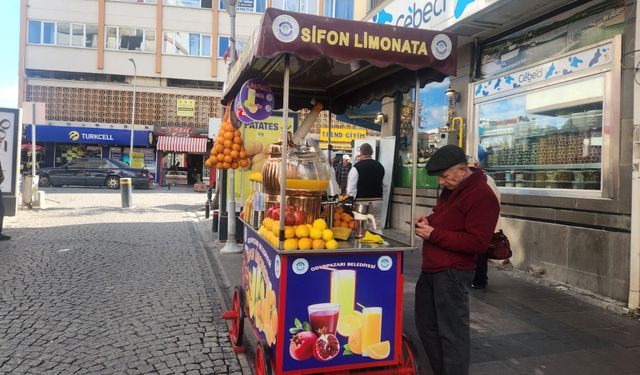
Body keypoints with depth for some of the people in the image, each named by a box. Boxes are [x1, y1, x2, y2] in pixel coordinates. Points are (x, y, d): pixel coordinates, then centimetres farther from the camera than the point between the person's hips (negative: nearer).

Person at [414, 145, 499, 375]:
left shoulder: (482, 195, -17)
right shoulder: (450, 189, 14)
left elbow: (478, 243, -23)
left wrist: (433, 234, -21)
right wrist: (429, 220, 7)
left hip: (452, 273, -10)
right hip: (431, 268, 10)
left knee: (452, 332, 0)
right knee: (426, 324, 18)